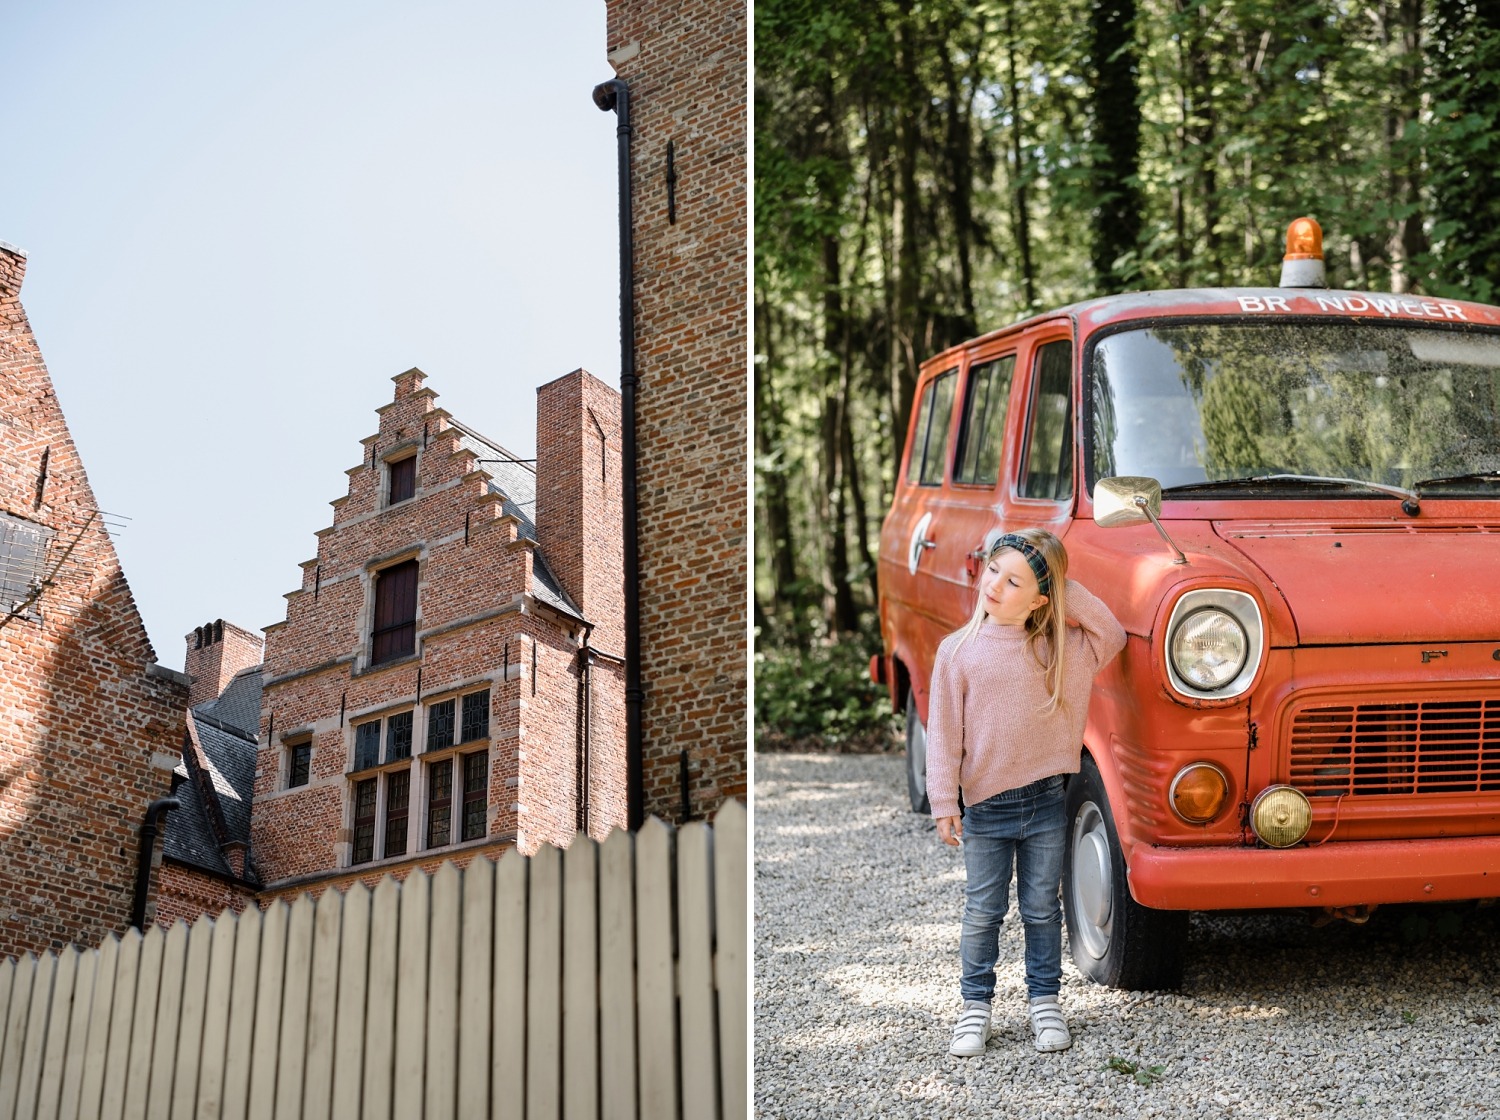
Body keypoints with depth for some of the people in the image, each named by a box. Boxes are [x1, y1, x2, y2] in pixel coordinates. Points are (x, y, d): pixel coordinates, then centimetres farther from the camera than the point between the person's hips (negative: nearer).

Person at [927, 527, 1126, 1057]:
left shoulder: (1060, 649, 0)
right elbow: (944, 731, -5)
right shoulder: (958, 650, -6)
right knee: (982, 914, 9)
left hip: (1046, 801, 1)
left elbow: (1112, 637, -4)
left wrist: (1070, 594, -9)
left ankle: (1045, 1001, 26)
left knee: (1042, 910, 13)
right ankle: (976, 1005, 21)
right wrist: (945, 803, -8)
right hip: (985, 805, -1)